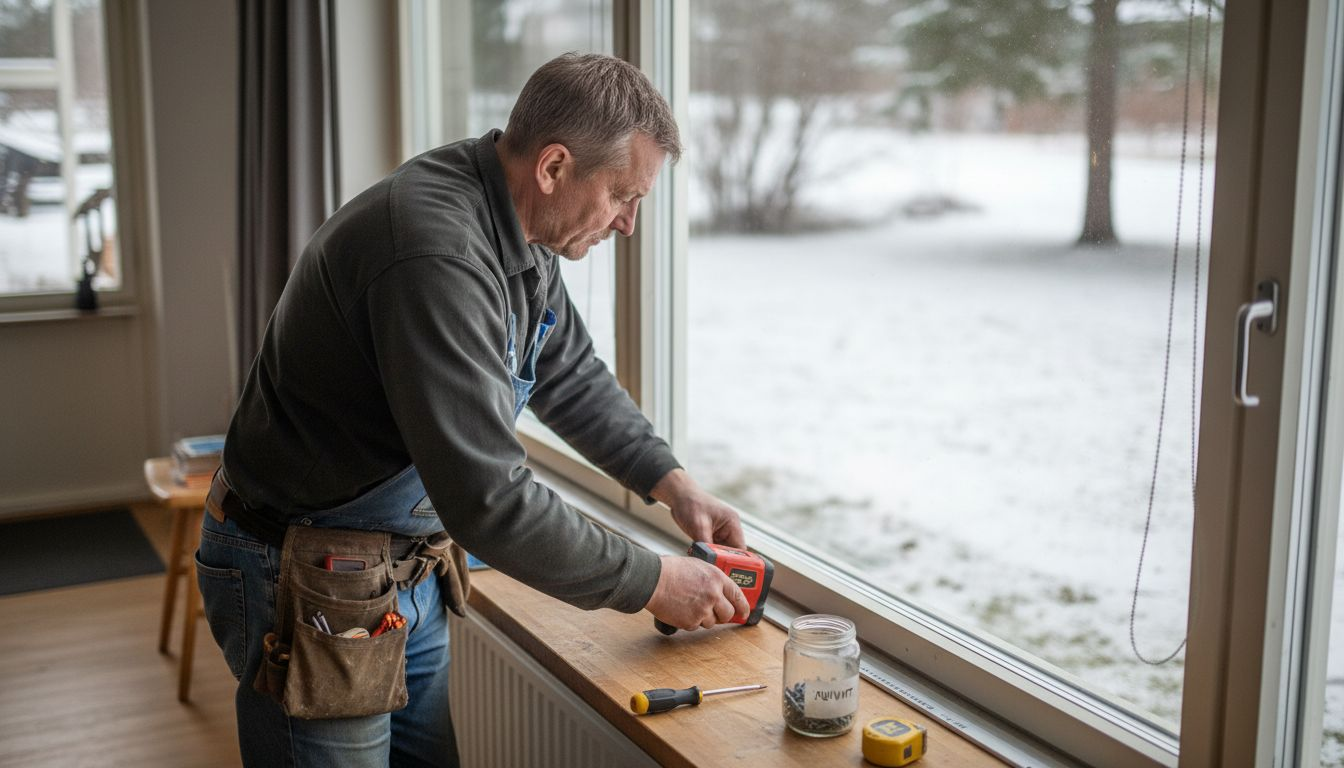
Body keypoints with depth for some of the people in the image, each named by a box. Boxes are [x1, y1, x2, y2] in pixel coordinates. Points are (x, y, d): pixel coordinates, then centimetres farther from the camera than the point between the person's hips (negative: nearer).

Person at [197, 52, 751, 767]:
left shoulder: (521, 233, 0)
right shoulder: (437, 253, -32)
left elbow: (571, 376, 16)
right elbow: (490, 500, -33)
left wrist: (672, 482, 5)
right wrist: (650, 583, -21)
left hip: (409, 570, 9)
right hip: (309, 585, -9)